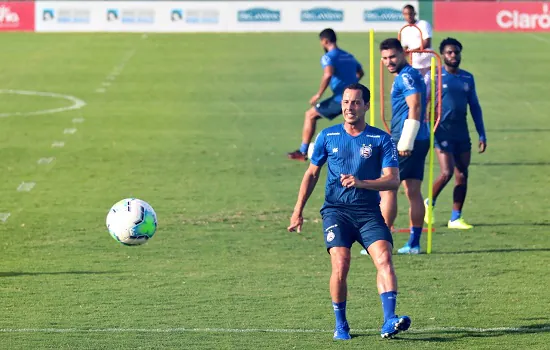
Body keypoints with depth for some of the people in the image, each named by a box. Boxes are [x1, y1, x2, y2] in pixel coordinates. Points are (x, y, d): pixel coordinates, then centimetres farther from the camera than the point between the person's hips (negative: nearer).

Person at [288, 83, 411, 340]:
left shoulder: (381, 139, 2)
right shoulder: (328, 136, 8)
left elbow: (393, 180, -7)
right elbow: (312, 174, 19)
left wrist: (361, 183, -22)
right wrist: (298, 210, 15)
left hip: (369, 211, 0)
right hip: (336, 210, 0)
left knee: (384, 258, -22)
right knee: (341, 263, -19)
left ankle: (389, 322, -29)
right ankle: (340, 325, -2)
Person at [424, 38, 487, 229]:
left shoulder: (467, 78, 12)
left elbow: (475, 107, 16)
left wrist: (482, 135, 12)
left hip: (462, 133, 5)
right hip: (442, 132, -5)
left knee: (462, 176, 1)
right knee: (447, 172, -14)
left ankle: (456, 218, 8)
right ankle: (429, 203, 11)